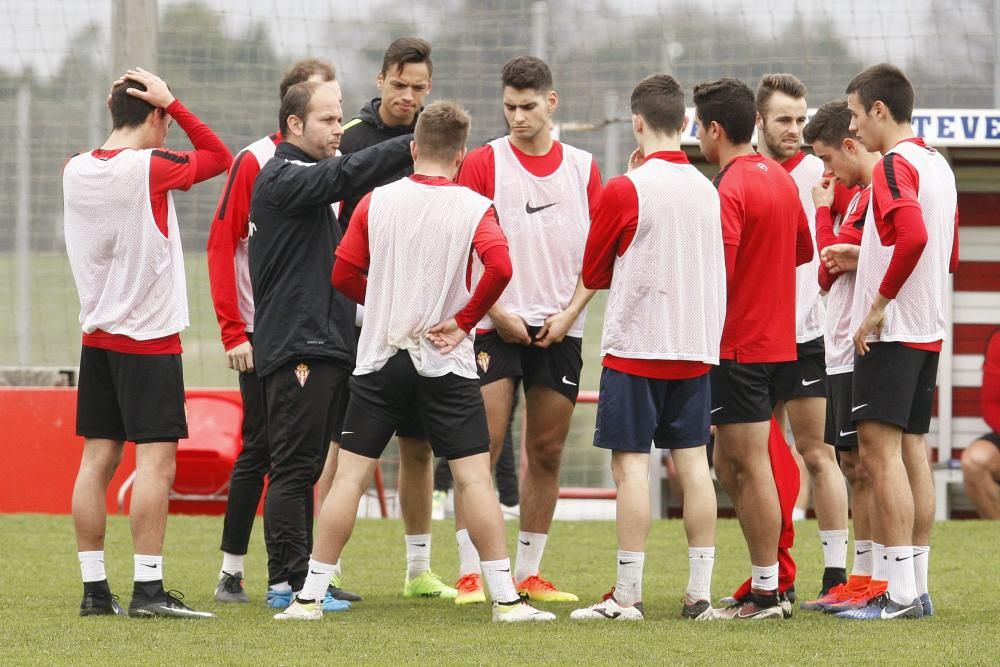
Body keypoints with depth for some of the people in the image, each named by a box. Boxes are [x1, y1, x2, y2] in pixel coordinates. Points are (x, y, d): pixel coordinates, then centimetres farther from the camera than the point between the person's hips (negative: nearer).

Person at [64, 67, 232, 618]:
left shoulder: (75, 170, 3)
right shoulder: (150, 168, -14)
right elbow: (219, 156, 0)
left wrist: (118, 110, 14)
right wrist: (171, 104, -1)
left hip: (97, 336, 7)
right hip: (150, 339, -7)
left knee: (98, 459, 6)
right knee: (156, 462, -7)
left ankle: (94, 589, 7)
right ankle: (148, 589, -11)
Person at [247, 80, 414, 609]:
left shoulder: (309, 180, 23)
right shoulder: (283, 178, -9)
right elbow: (345, 175, -24)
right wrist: (412, 146, -29)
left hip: (326, 345, 10)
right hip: (296, 347, -10)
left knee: (310, 468, 10)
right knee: (294, 467, -8)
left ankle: (304, 579, 14)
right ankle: (287, 581, -8)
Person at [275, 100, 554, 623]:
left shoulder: (377, 201, 1)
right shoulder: (473, 208, -6)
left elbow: (343, 273, 2)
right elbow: (500, 266, -21)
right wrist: (464, 320, -7)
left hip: (379, 359, 2)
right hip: (446, 364, -2)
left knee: (350, 475, 4)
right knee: (474, 477, 1)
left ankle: (310, 597, 3)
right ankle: (505, 598, -2)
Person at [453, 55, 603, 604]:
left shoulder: (582, 168, 9)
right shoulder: (484, 163, 0)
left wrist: (570, 313, -3)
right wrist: (498, 313, -9)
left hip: (559, 328, 3)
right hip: (497, 326, -3)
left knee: (547, 452, 5)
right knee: (483, 448, -9)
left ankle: (529, 573, 12)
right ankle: (470, 574, -6)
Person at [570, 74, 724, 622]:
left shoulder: (625, 190, -10)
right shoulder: (707, 190, 5)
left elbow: (593, 274, 1)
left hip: (636, 345, -5)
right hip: (696, 347, 5)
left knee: (630, 464, -3)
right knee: (692, 462, 6)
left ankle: (627, 595, -5)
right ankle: (700, 592, 5)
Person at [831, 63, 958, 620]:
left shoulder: (894, 165, -13)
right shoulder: (937, 165, 16)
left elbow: (913, 237, -29)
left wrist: (880, 303, -20)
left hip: (892, 329, -10)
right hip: (929, 329, 10)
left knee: (881, 449, -10)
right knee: (913, 450, 10)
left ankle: (900, 593, -14)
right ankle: (918, 588, 11)